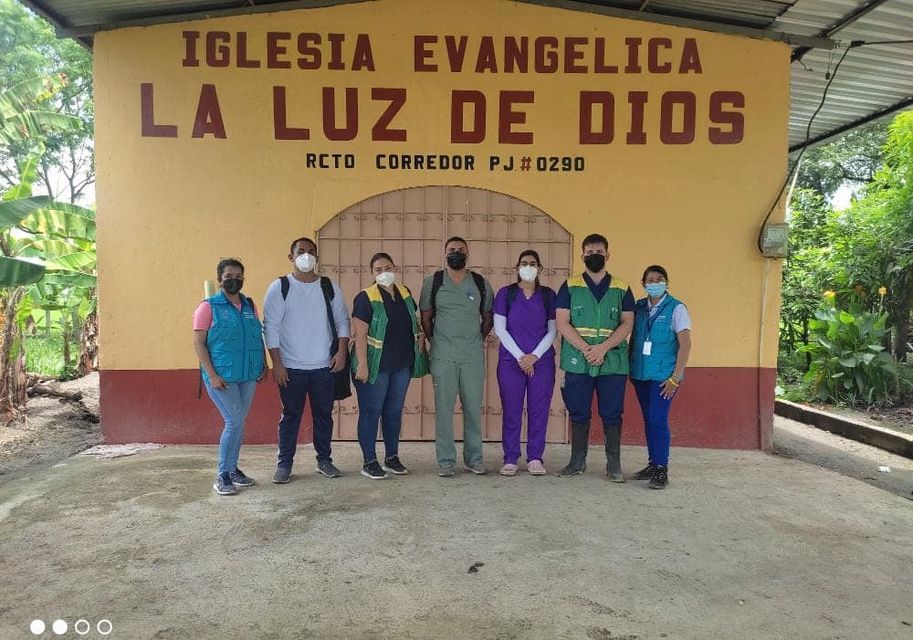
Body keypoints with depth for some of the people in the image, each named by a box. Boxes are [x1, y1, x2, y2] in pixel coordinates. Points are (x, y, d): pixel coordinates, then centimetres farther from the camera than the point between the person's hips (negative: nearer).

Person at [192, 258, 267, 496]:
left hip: (248, 376, 5)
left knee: (239, 422, 11)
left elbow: (259, 337, 17)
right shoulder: (209, 307, -4)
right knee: (234, 421, -10)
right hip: (221, 377, -5)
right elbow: (199, 343, -8)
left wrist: (264, 365, 9)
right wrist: (212, 375, -15)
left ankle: (232, 469, 24)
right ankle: (222, 476, 3)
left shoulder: (249, 306, 12)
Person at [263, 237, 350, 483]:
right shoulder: (279, 288, -3)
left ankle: (324, 459, 24)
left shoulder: (329, 287, 5)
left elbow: (342, 320, 8)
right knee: (290, 415, 6)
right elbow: (270, 327, -5)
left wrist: (341, 351, -4)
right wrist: (276, 363, -10)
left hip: (324, 367, 2)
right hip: (291, 368, -2)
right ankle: (284, 464, 18)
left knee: (324, 414, 10)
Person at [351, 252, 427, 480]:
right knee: (371, 413, 3)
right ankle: (369, 462, 13)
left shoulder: (405, 294, 9)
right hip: (375, 367, -6)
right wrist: (362, 364, -21)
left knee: (394, 412, 14)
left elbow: (414, 322, 23)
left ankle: (392, 458, 27)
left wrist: (420, 336, 6)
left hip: (402, 365, 6)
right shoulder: (366, 298, -10)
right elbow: (360, 334, -15)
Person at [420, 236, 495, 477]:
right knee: (444, 408, 0)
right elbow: (426, 318, 11)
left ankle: (474, 458, 17)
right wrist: (436, 342, 10)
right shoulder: (432, 282, 4)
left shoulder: (481, 283, 7)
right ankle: (446, 461, 10)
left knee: (473, 408, 6)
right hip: (443, 356, -1)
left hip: (473, 356, 1)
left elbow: (488, 317, 16)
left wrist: (478, 339, 11)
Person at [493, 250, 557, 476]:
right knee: (511, 411, 0)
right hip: (511, 361, -1)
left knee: (539, 410, 2)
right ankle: (510, 459, 9)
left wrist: (535, 356, -7)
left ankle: (535, 458, 12)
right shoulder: (505, 294, 5)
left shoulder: (548, 295, 8)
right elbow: (500, 329, 0)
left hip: (541, 361, 1)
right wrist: (520, 356, -7)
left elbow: (553, 331, 5)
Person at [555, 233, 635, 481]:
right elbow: (562, 323, -1)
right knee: (578, 413, 6)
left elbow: (627, 324, 2)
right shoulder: (570, 287, 7)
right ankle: (577, 461, 17)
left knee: (612, 414, 3)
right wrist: (586, 349, -13)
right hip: (577, 362, 0)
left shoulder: (622, 288, 10)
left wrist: (603, 348, -12)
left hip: (613, 361, 0)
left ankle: (614, 465, 12)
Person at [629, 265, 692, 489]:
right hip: (640, 374, 5)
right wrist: (630, 368, 6)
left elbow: (685, 344, -8)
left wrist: (676, 377, -12)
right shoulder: (639, 308, 8)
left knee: (658, 420, -9)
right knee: (648, 420, 11)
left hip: (663, 376, -5)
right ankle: (652, 464, 21)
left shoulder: (676, 308, -5)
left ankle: (661, 469, 0)